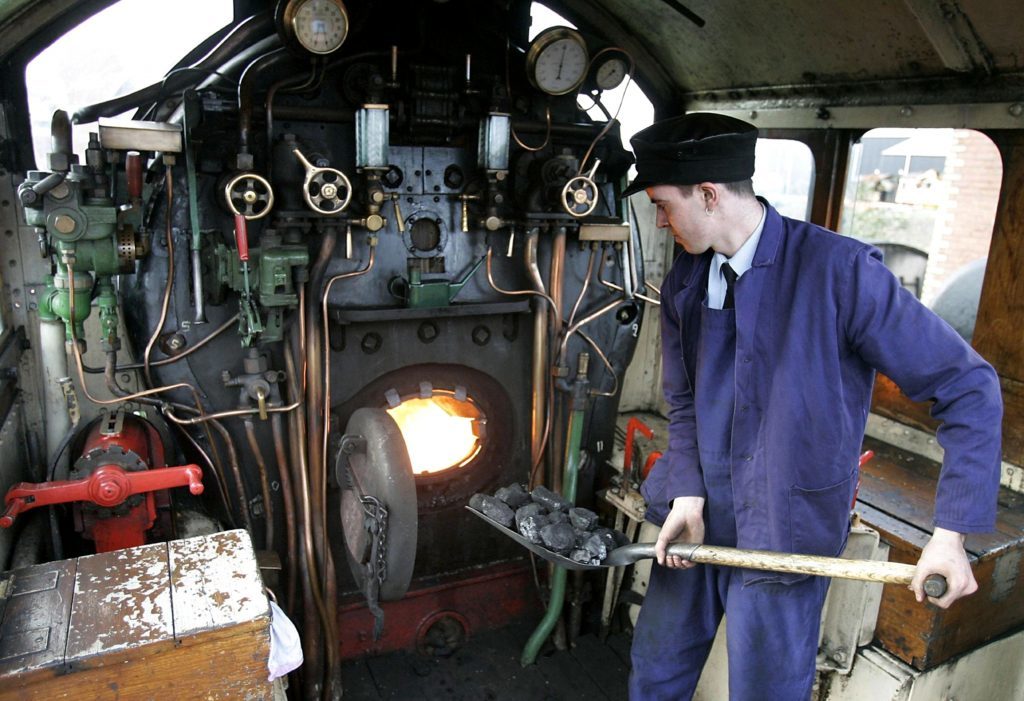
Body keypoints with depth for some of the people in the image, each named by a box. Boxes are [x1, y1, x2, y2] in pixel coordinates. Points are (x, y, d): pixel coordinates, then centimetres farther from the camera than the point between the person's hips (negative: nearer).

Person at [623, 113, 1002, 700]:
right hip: (697, 518, 6)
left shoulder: (839, 270, -19)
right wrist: (686, 494, -7)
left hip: (784, 533, -5)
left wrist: (951, 532, -19)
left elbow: (968, 387, -14)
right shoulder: (684, 283, 1)